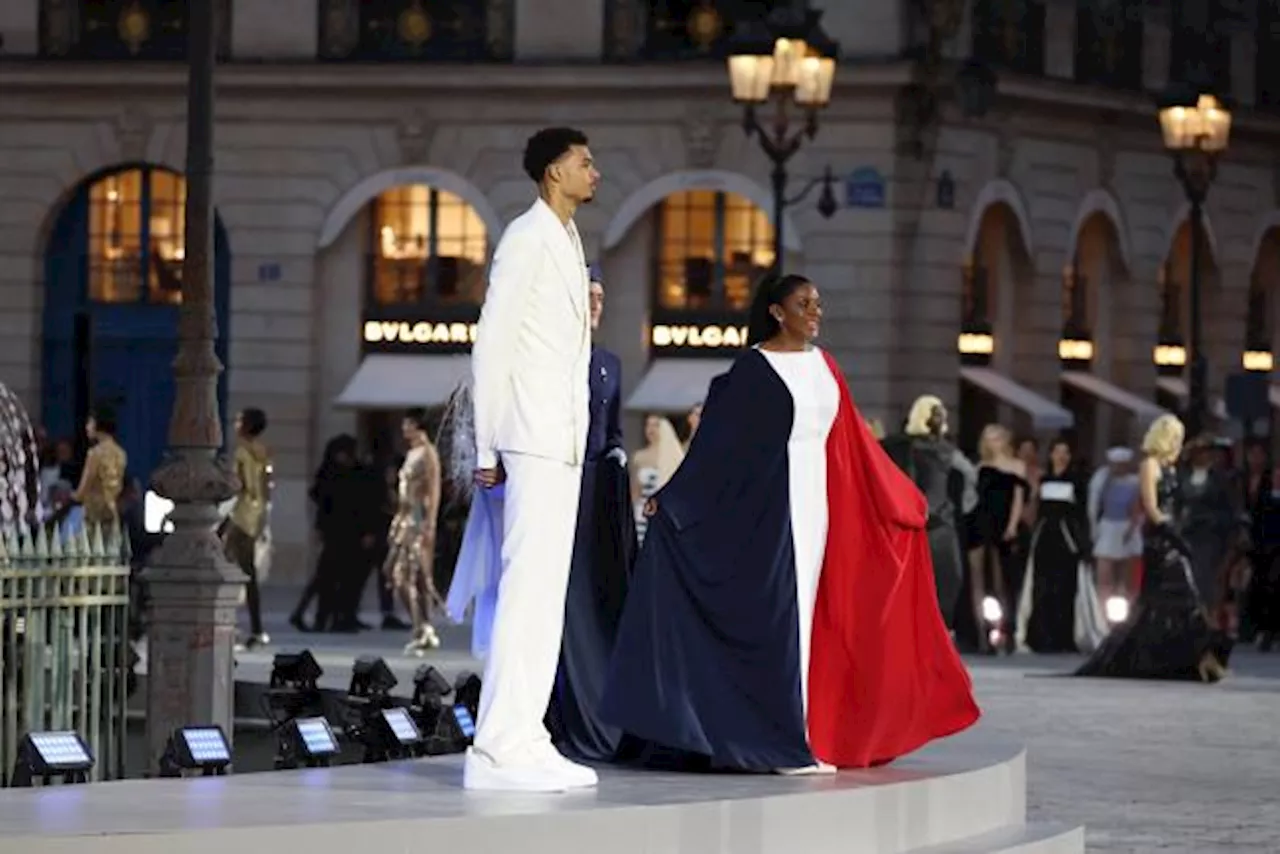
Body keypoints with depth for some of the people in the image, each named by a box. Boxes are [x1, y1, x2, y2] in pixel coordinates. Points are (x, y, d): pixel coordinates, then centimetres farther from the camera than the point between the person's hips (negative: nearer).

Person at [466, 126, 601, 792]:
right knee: (527, 586, -13)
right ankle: (499, 749, -16)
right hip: (534, 437, -10)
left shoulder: (567, 243, 19)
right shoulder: (527, 238, -8)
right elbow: (492, 344, -11)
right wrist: (487, 448, -12)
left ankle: (525, 739, 10)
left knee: (548, 590, 8)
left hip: (564, 441, 10)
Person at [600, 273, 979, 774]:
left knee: (813, 616, 6)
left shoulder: (823, 366, 13)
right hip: (772, 503, -7)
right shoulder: (753, 369, -6)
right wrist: (672, 499, -13)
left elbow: (851, 439, 18)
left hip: (820, 502, 7)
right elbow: (718, 438, -8)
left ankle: (804, 732, 10)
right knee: (779, 615, -8)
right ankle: (784, 744, -8)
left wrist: (897, 495, 21)